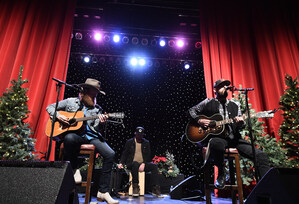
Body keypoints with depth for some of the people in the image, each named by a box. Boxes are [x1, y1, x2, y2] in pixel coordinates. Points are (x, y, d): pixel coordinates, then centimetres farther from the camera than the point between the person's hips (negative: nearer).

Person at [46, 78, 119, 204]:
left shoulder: (97, 109, 16)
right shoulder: (70, 102, 13)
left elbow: (96, 128, 7)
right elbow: (50, 107, 17)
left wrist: (101, 123, -16)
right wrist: (58, 116, -4)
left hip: (90, 135, 2)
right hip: (74, 133, -2)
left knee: (110, 154, -21)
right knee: (69, 138, -41)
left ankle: (103, 192, -12)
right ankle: (73, 169, -12)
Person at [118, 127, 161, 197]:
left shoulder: (146, 143, 11)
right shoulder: (129, 142, 9)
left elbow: (148, 156, 5)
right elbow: (124, 154, 8)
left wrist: (143, 164, -13)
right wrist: (121, 163, -10)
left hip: (143, 164, 2)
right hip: (131, 164, -2)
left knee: (154, 166, -24)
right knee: (135, 164, -37)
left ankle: (155, 189, -22)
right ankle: (135, 187, -26)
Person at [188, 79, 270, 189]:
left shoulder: (235, 105, 18)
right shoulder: (208, 103, 8)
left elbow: (241, 126, 18)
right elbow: (191, 110, 12)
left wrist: (241, 122, -7)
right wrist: (199, 120, -7)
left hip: (234, 138, 4)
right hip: (217, 137, -4)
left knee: (261, 155, -14)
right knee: (216, 144, -41)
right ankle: (221, 174, -12)